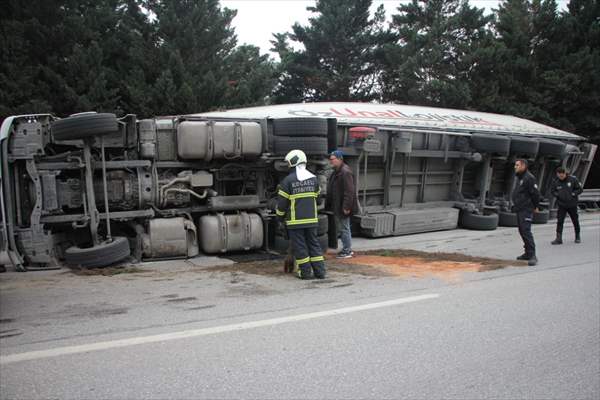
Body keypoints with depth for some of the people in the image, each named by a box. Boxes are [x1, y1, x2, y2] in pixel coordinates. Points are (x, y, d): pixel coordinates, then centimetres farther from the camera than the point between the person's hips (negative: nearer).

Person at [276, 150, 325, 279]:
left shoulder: (288, 180, -10)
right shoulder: (313, 178, 6)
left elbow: (282, 202, -7)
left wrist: (280, 216, 7)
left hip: (295, 220, -5)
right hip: (312, 219, 5)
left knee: (299, 246, 4)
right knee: (314, 243, 12)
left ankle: (306, 272, 7)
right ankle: (320, 271, 11)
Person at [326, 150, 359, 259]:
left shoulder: (345, 172, -19)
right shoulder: (337, 172, 14)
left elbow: (349, 191, -24)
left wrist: (346, 207, -26)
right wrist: (329, 205, 19)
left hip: (343, 207, -10)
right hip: (337, 207, 10)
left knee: (344, 228, -2)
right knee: (341, 228, 17)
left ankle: (347, 251, 7)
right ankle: (347, 249, 27)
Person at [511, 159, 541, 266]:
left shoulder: (529, 178, -14)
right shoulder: (519, 178, 17)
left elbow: (535, 193, -17)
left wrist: (536, 206, -12)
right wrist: (516, 204, 16)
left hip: (526, 210, -10)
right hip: (519, 209, 10)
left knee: (526, 231, -16)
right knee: (522, 231, 15)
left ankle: (532, 255, -16)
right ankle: (528, 253, 24)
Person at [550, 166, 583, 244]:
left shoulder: (573, 179, -8)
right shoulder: (556, 182, -3)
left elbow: (580, 189, -3)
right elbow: (552, 191, 9)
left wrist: (573, 194, -15)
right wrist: (557, 195, -9)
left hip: (572, 205, -1)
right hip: (562, 205, 1)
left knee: (575, 221, 13)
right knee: (559, 221, -9)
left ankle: (577, 236, 31)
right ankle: (559, 238, -6)